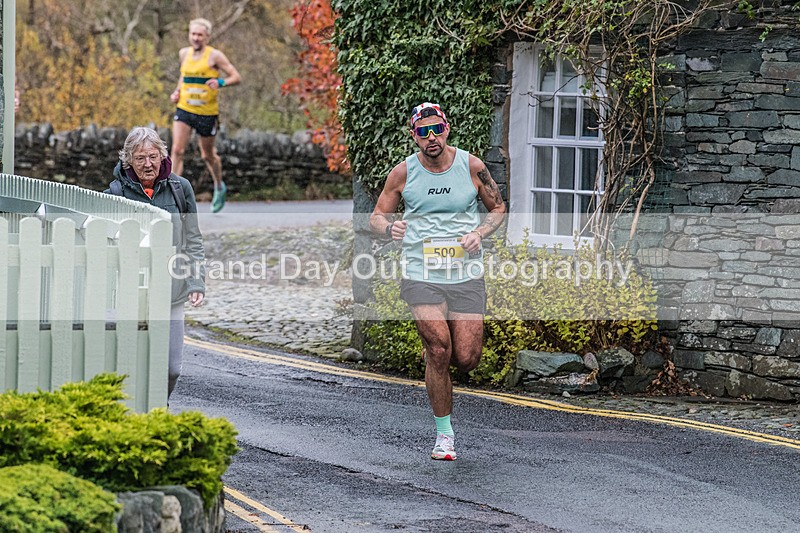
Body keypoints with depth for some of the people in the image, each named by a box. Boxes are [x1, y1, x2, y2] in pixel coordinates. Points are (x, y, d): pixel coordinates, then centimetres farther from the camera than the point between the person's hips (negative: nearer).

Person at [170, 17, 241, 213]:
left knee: (207, 155, 12)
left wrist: (220, 83, -28)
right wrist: (177, 91, 10)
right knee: (177, 150, -14)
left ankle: (219, 187, 40)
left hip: (207, 113, -3)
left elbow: (236, 77, -9)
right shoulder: (184, 54, 7)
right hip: (184, 110, 3)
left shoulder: (214, 56, -9)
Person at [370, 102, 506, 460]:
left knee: (466, 360, -5)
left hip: (466, 275, 1)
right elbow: (376, 217, 10)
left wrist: (480, 233, -7)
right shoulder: (403, 173, 0)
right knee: (439, 350, -17)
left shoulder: (471, 167, 0)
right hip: (421, 275, -1)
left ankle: (432, 349, 33)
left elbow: (498, 208, 13)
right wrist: (390, 227, -13)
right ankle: (444, 433, -1)